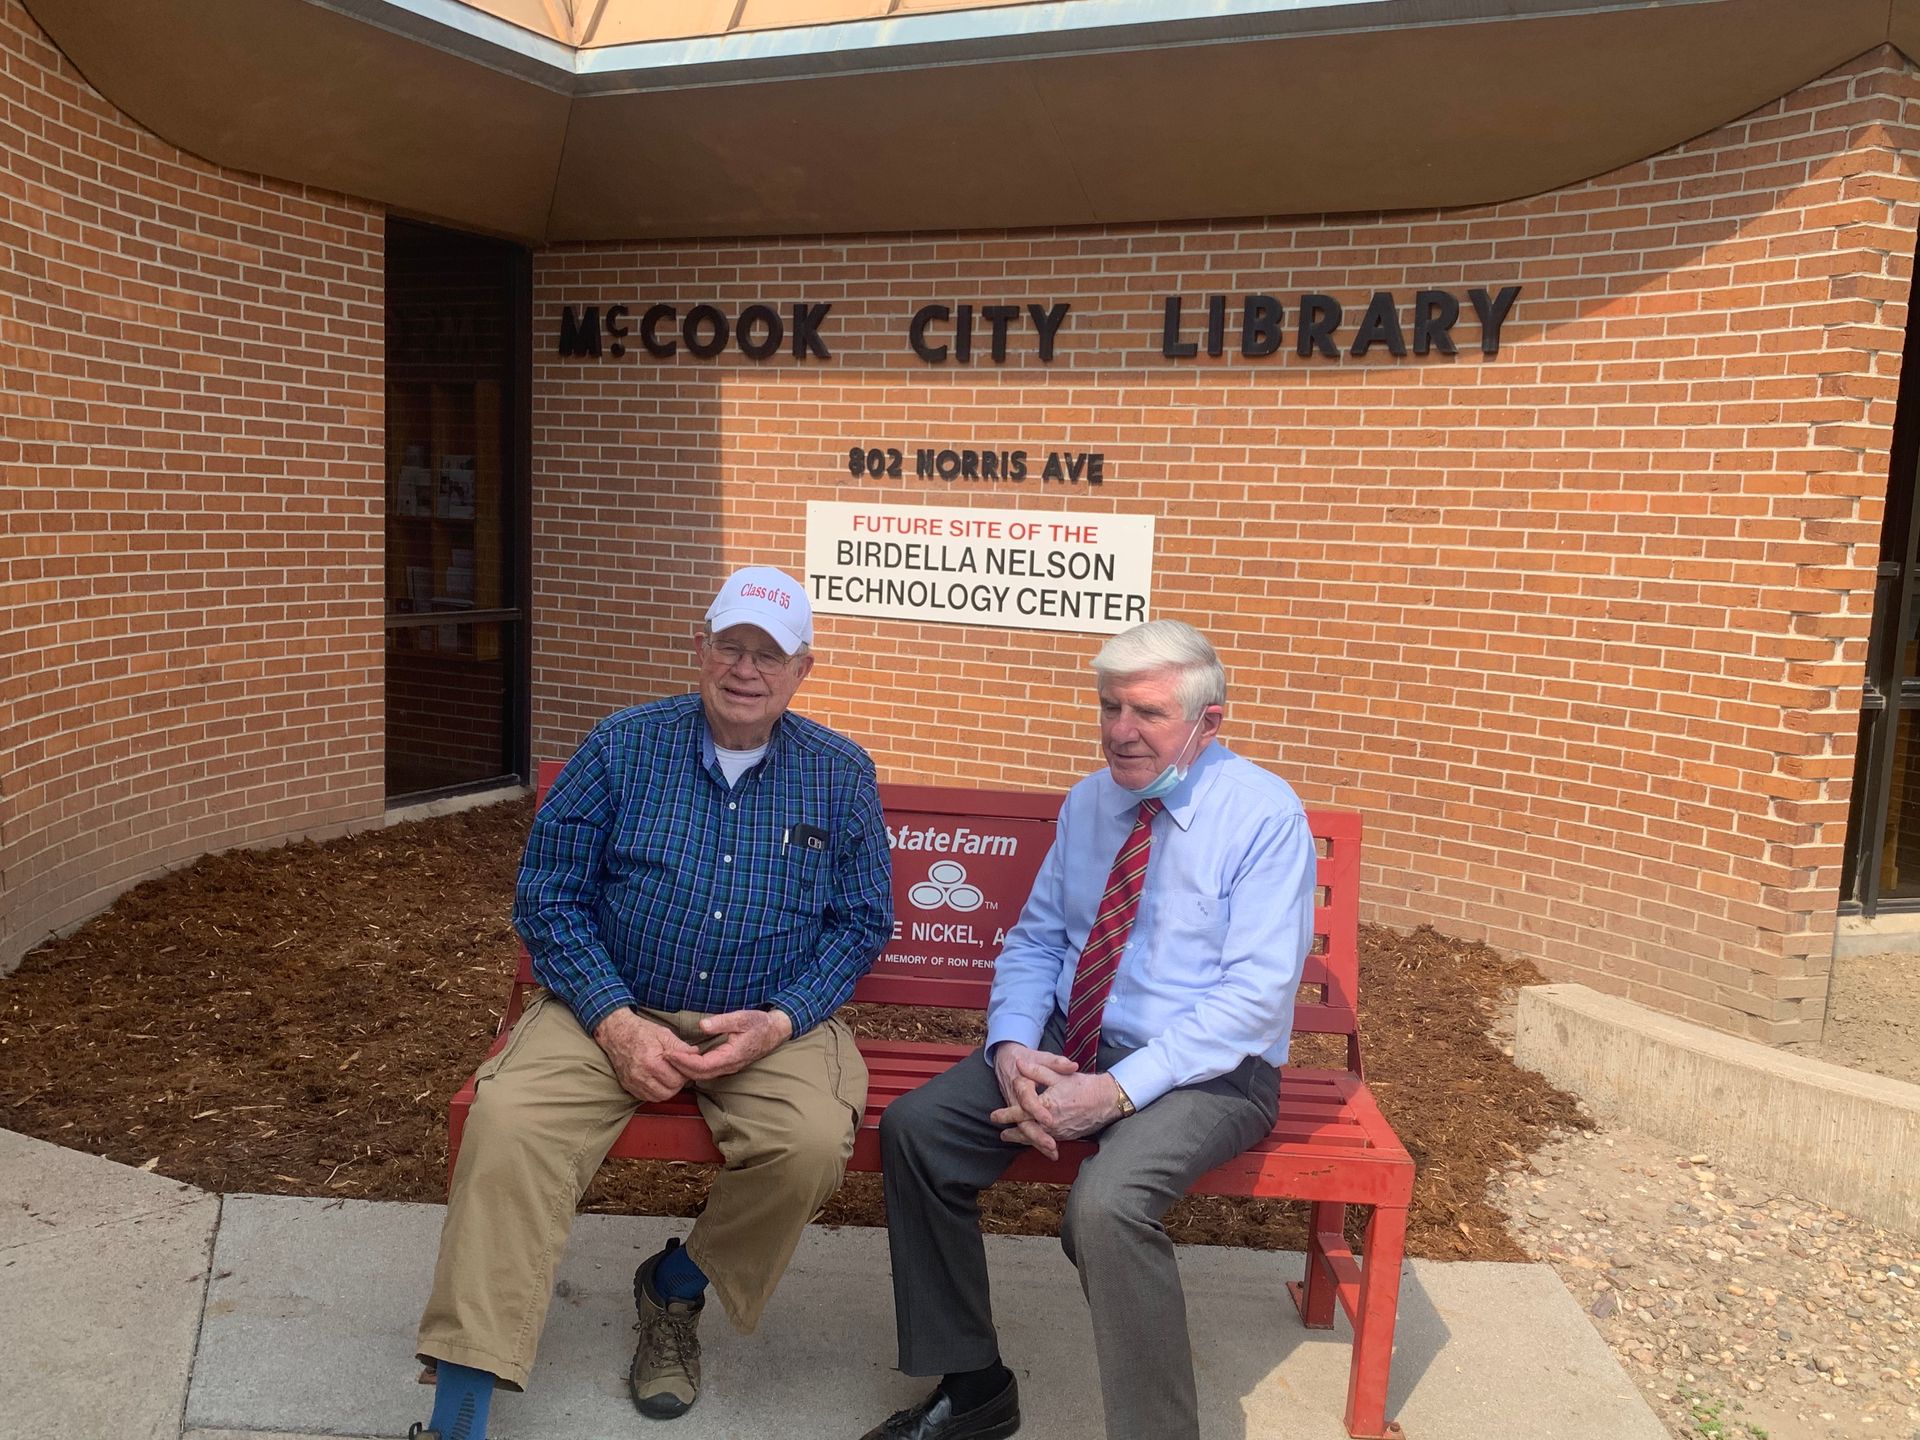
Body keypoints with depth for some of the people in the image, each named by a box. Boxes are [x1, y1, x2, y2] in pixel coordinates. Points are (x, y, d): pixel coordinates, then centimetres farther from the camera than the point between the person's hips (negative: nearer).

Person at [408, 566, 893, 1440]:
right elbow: (546, 897, -1)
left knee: (814, 1144, -28)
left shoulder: (841, 775, 3)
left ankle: (677, 1288, 4)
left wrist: (779, 1022, -12)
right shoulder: (622, 748, 0)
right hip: (613, 1009, 0)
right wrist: (616, 1023, -14)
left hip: (769, 1022, 1)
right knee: (508, 1122, -27)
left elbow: (862, 922, 4)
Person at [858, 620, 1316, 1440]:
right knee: (915, 1128, -12)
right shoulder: (1089, 801, 8)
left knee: (1106, 1204, -33)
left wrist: (1118, 1089, -25)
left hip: (1207, 1067, -6)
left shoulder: (1263, 814, -12)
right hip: (1069, 1042, 6)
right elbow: (1034, 941, 11)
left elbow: (1255, 996, -18)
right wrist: (1010, 1048, -10)